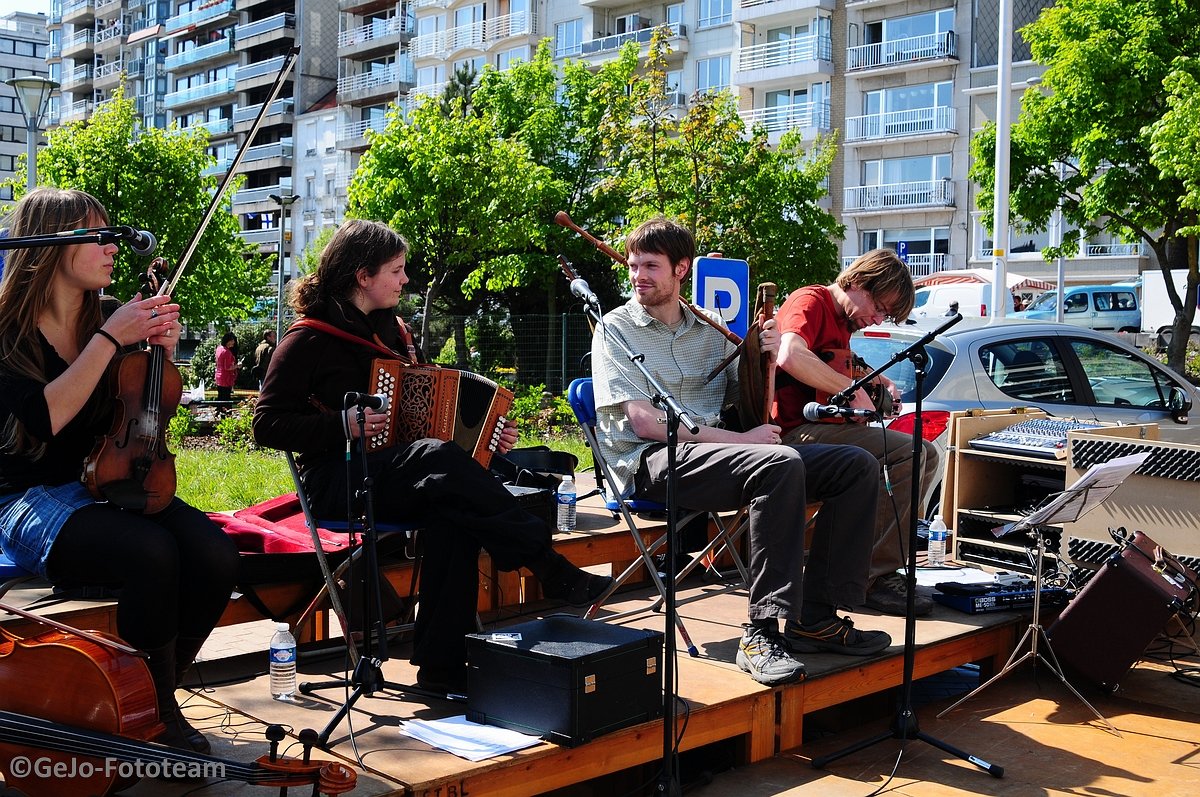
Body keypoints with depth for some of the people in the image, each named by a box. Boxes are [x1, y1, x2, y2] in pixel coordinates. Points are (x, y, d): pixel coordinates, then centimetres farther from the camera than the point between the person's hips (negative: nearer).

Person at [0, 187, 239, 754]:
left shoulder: (103, 321, 10)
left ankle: (155, 698, -3)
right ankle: (157, 712, -13)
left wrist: (160, 351, 0)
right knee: (153, 552, -35)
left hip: (111, 485, 6)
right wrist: (109, 340, -21)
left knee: (215, 556, -24)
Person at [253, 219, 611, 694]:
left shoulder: (390, 330, 16)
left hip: (393, 473, 6)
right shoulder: (309, 340, -5)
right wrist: (342, 425, -19)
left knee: (452, 515, -30)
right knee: (439, 458, -34)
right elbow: (267, 424, -6)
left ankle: (442, 664, -28)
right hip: (334, 481, -6)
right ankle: (552, 572, -32)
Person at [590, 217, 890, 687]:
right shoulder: (616, 329, 3)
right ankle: (762, 631, -32)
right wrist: (739, 438, -15)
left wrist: (765, 358, 0)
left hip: (716, 452, 7)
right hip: (652, 462, -6)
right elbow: (645, 422, -11)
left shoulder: (710, 329, 20)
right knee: (781, 464, -33)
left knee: (856, 465, -6)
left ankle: (816, 617, -7)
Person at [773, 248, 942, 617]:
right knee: (905, 453, -24)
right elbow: (791, 356, -31)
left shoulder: (843, 320, 22)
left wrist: (881, 382, 20)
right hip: (797, 430, -11)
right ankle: (875, 577, -18)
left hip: (829, 425, 11)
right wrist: (854, 389, -24)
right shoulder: (811, 301, -10)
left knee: (927, 455, 12)